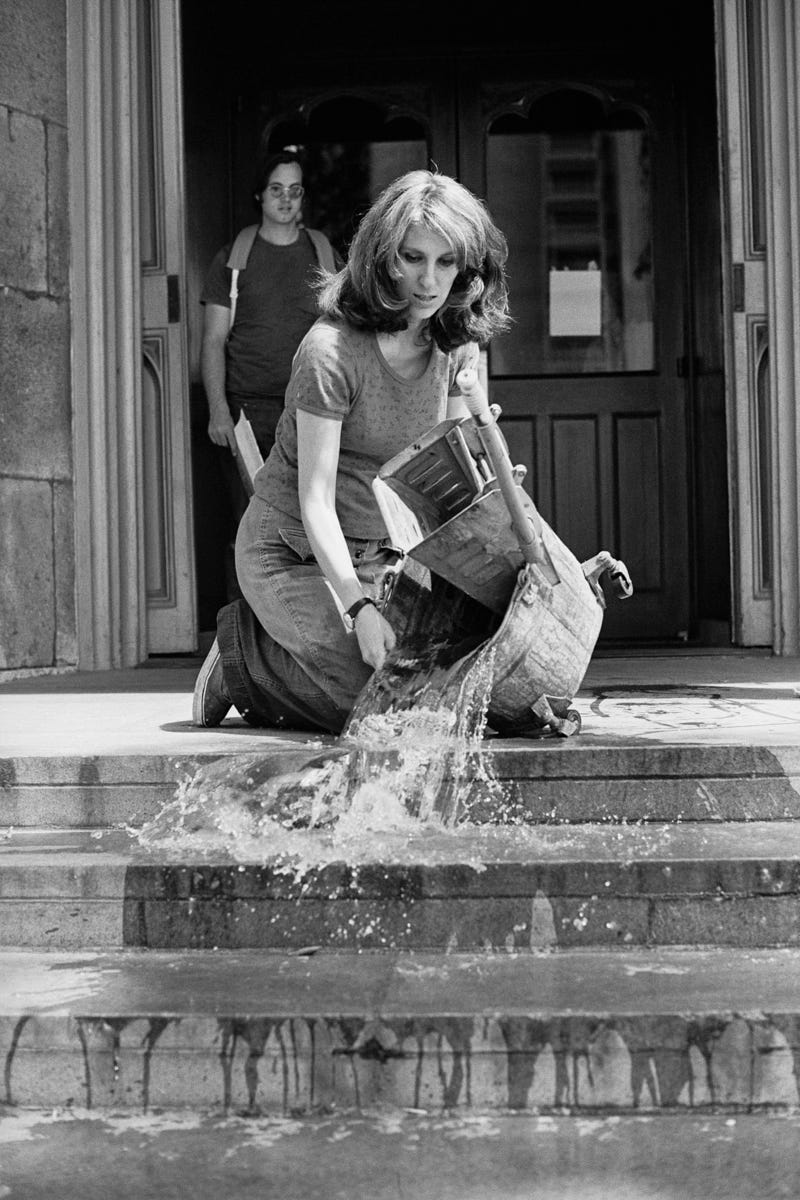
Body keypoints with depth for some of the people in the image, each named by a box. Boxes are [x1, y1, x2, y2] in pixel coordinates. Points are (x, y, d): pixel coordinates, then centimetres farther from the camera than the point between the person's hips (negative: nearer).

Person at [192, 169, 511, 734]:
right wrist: (359, 607, -36)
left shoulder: (457, 349, -2)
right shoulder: (332, 350, -23)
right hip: (295, 555, -7)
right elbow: (315, 500, -25)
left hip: (384, 556, 7)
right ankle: (245, 652, 3)